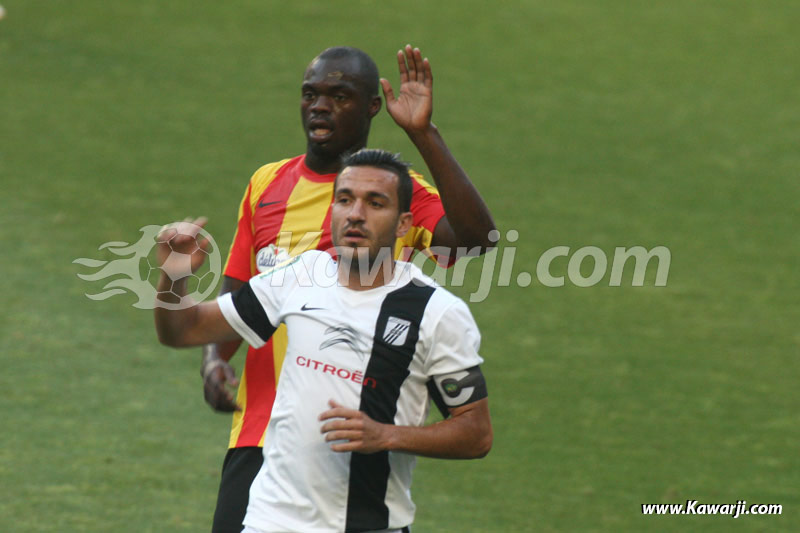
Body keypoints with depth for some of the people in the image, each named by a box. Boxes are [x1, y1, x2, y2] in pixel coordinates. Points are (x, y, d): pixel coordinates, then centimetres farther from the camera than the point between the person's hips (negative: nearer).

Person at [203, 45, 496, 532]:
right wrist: (215, 358, 0)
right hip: (259, 432, 4)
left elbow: (476, 236, -21)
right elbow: (235, 296, 20)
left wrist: (423, 133, -22)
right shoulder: (267, 184, 15)